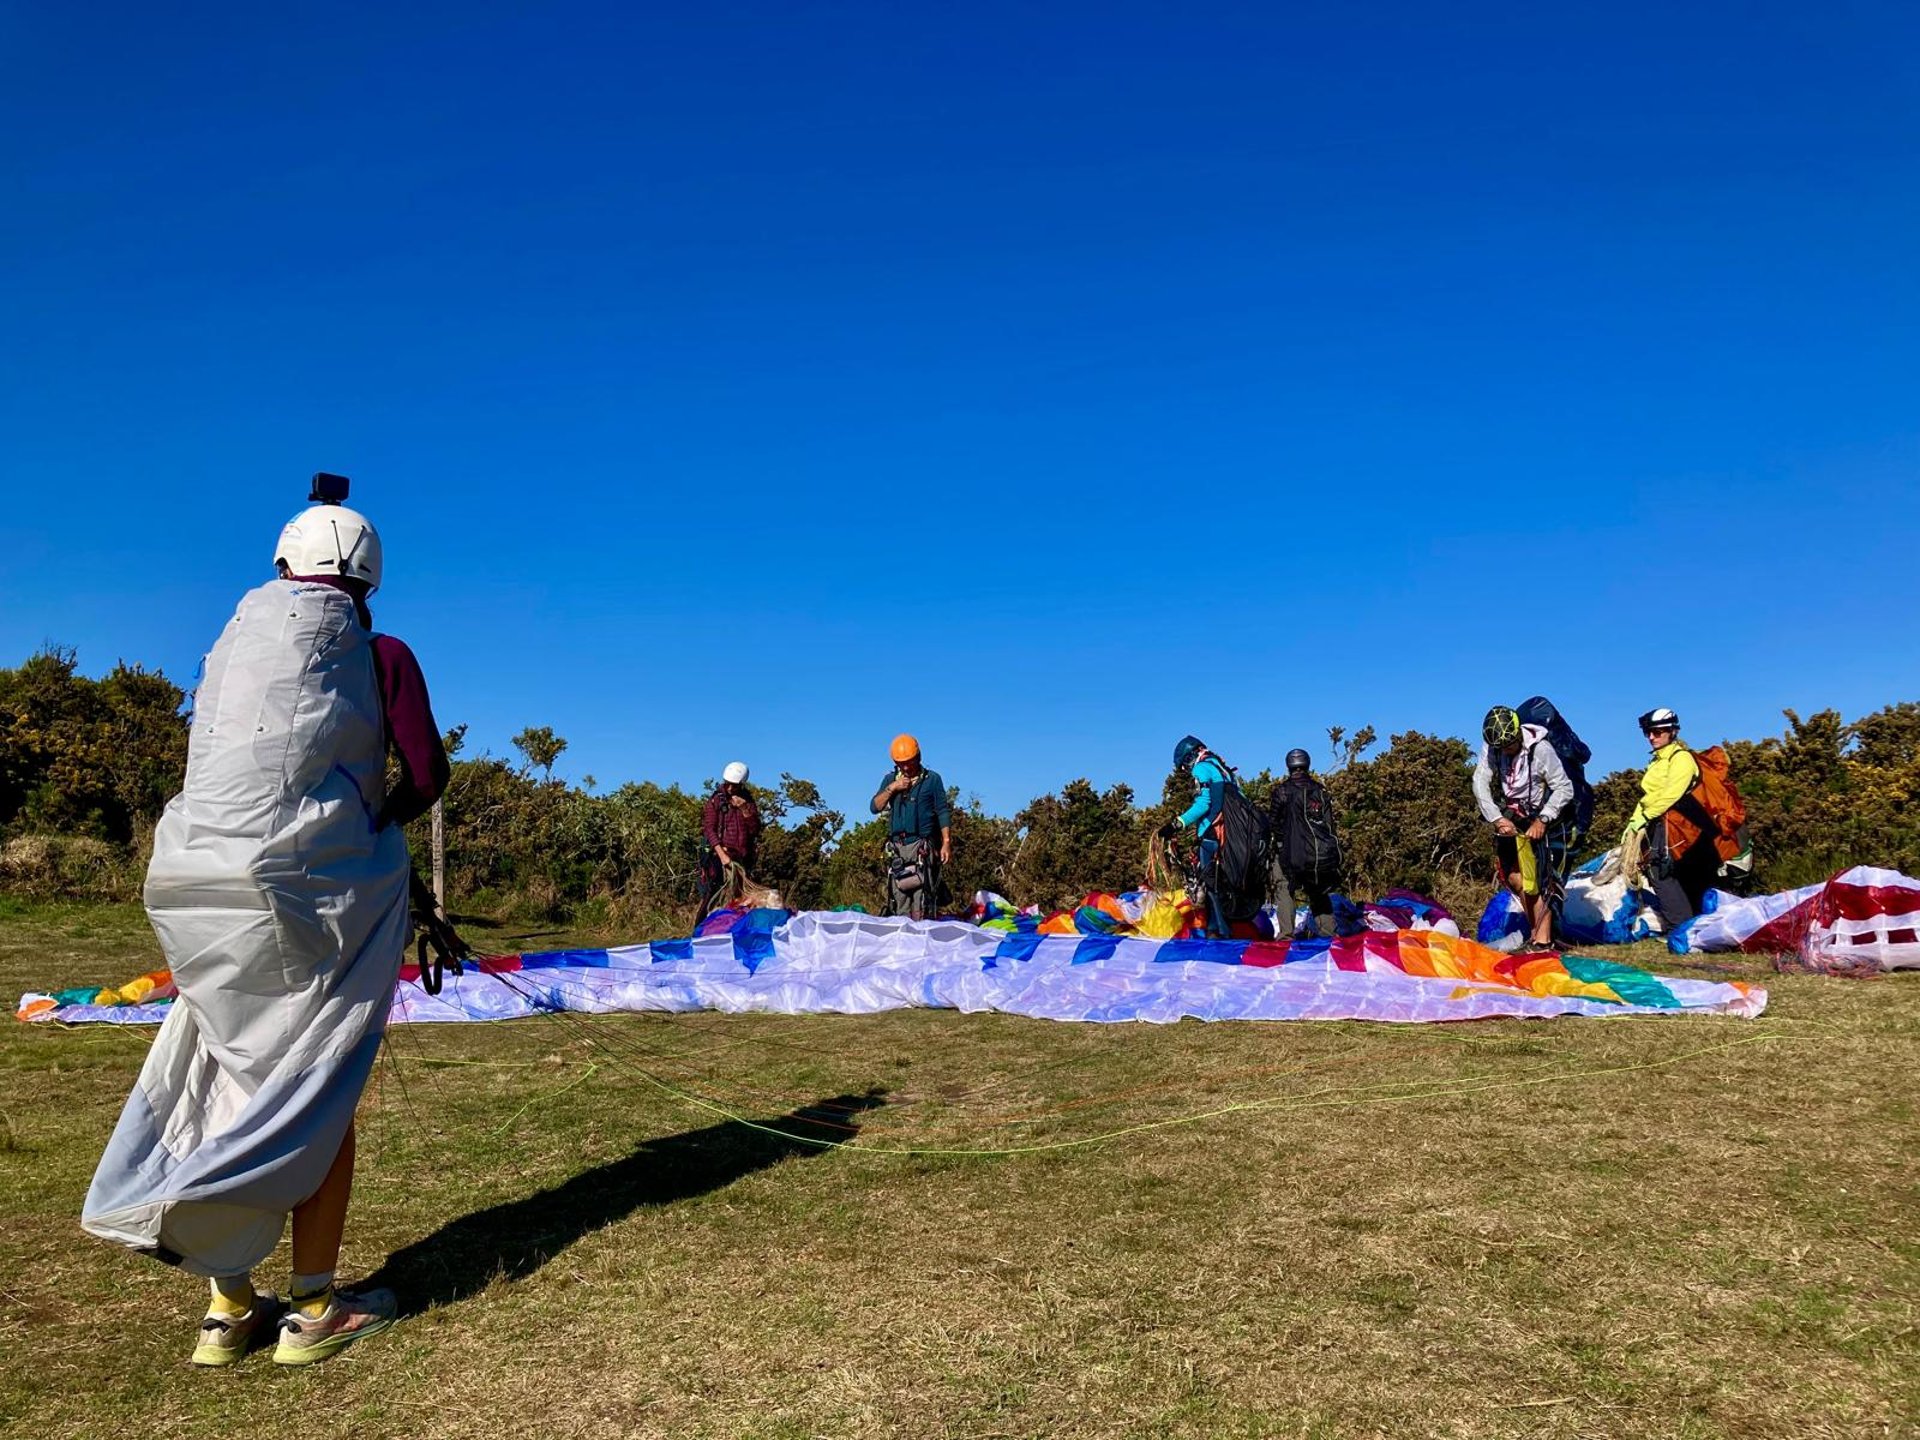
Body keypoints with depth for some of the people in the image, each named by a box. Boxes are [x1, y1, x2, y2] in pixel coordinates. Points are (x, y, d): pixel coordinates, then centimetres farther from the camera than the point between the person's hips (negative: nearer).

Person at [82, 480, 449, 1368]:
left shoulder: (232, 646, 12)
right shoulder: (377, 655, -1)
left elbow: (215, 771, 13)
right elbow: (427, 775, -4)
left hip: (210, 894, 5)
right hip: (321, 891, -4)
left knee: (234, 1085, 14)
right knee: (317, 1093, 5)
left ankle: (227, 1307, 21)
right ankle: (313, 1309, 12)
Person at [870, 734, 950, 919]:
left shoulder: (932, 779, 6)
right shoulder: (890, 779, 17)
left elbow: (943, 813, 3)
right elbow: (875, 807, 9)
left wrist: (946, 843, -5)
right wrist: (892, 788, -5)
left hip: (922, 848, -4)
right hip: (897, 847, 4)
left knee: (922, 901, -13)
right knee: (899, 901, 2)